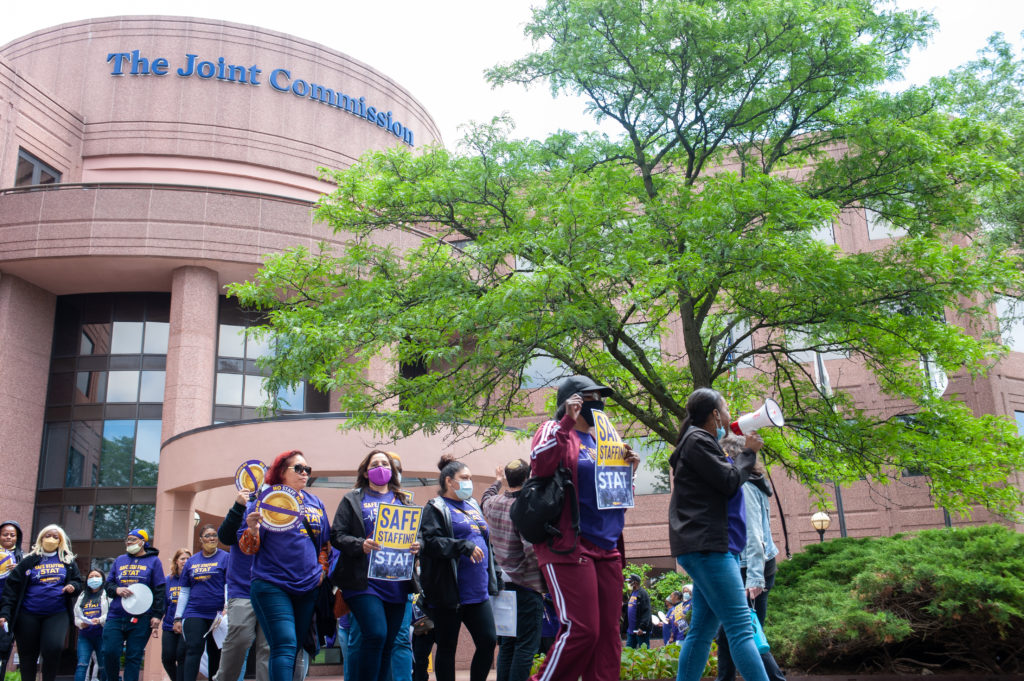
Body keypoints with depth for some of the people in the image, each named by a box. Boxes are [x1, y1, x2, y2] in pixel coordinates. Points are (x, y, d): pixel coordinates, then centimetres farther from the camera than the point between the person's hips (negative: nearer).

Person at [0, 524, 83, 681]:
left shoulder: (68, 561, 12)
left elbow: (78, 581, 18)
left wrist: (73, 586, -7)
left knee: (53, 649, -19)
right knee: (28, 655, 4)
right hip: (29, 615, 0)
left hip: (57, 614, 0)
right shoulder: (29, 561, 6)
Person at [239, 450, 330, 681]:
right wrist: (253, 530, -22)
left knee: (295, 649, 9)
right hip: (272, 586, -5)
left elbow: (325, 543, 23)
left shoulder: (316, 503, 13)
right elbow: (247, 548, -3)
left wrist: (322, 569, 8)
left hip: (307, 588, 5)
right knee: (285, 646, -16)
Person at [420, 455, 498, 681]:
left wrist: (491, 579, 21)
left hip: (478, 592, 7)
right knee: (447, 647, 2)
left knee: (488, 641, 3)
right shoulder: (436, 508, -3)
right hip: (450, 593, -7)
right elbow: (430, 542, -19)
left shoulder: (473, 506, 19)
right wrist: (464, 546, -25)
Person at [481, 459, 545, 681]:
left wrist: (498, 482, 46)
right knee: (527, 646, -3)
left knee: (507, 644, 14)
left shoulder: (494, 503, 5)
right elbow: (532, 550, -25)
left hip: (504, 585, 8)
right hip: (527, 587, -8)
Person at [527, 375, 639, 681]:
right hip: (569, 546, -8)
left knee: (608, 632, 5)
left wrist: (628, 467, 8)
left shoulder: (599, 440, 22)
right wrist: (568, 422, -19)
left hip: (606, 547, 8)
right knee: (581, 630, -12)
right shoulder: (554, 431, 1)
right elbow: (540, 465, -21)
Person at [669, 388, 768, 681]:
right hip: (706, 545, -10)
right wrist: (748, 452, 2)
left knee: (703, 629, 7)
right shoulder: (697, 440, -6)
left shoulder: (703, 441, 24)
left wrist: (744, 453, 15)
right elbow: (729, 481, -12)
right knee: (741, 627, -14)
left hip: (710, 546, 10)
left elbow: (726, 483, 23)